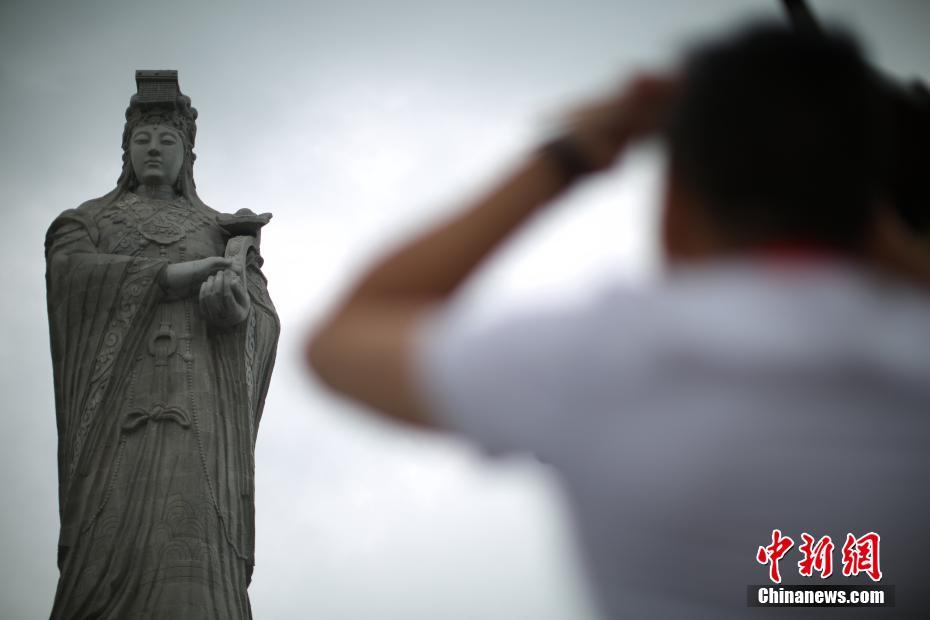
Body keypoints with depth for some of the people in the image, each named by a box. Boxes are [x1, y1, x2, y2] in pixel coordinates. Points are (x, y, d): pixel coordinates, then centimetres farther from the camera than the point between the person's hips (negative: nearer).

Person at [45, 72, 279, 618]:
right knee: (110, 542, -16)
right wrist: (178, 274, -11)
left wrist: (238, 310, -16)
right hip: (117, 396, 0)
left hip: (201, 408, 1)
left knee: (194, 557, -15)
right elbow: (71, 271, -5)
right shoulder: (85, 220, 19)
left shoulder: (223, 232, 22)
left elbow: (264, 322, 9)